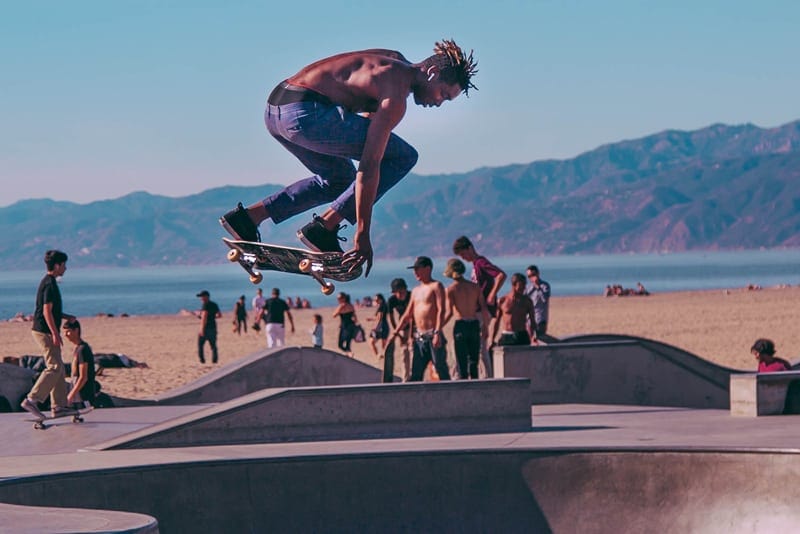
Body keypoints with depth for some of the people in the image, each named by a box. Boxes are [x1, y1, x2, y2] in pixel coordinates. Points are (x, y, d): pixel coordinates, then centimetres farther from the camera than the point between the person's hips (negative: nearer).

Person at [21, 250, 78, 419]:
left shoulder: (47, 282, 16)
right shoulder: (50, 284, -16)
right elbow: (47, 311, -21)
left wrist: (65, 317, 20)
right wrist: (55, 333, -22)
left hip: (43, 331, 10)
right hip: (45, 332, -10)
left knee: (59, 369, 11)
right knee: (54, 368, -12)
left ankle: (59, 406, 12)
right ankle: (31, 400, -13)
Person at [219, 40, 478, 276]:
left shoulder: (395, 62, 17)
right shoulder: (395, 97, -10)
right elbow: (369, 165, -15)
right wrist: (362, 234, -15)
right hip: (305, 113, -10)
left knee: (340, 179, 28)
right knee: (403, 158, -5)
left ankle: (247, 217, 18)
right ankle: (325, 226, -6)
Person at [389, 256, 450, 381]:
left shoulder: (436, 286, -2)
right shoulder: (416, 290, 20)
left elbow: (441, 311, -12)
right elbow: (407, 315, 24)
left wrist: (437, 333, -22)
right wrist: (395, 333, 18)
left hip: (433, 335, -7)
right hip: (419, 337, 7)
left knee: (441, 370, -6)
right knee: (415, 374, 4)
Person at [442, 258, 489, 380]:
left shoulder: (450, 289, -5)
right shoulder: (475, 287, 6)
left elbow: (449, 313, -13)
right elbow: (484, 309, 2)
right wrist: (486, 327, 10)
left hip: (460, 325, -4)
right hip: (474, 324, 4)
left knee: (462, 363, 1)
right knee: (473, 361, 13)